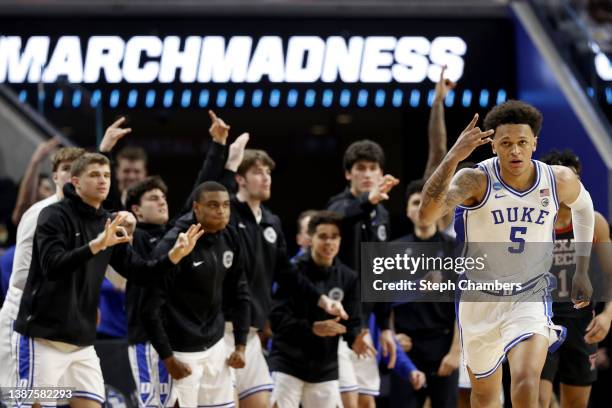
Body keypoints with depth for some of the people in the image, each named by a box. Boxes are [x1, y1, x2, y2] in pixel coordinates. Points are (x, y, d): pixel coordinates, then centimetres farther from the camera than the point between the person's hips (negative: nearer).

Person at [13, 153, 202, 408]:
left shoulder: (108, 224, 12)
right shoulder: (54, 216, -8)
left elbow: (140, 272, 12)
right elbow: (52, 266, -23)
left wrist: (174, 255, -5)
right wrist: (96, 245, -36)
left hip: (82, 341, 7)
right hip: (43, 338, -7)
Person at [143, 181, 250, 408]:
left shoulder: (230, 240, 3)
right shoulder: (172, 245, -18)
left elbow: (239, 295, 14)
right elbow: (151, 307, -18)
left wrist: (240, 345, 7)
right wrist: (168, 359, -17)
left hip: (216, 346, 7)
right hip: (182, 352, -7)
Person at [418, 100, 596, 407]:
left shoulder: (559, 180, -10)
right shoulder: (476, 180, -20)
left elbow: (583, 206, 16)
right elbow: (426, 214, -38)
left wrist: (582, 272, 15)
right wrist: (453, 157, -48)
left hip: (530, 299, 0)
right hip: (479, 299, 0)